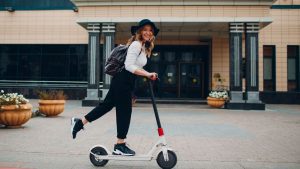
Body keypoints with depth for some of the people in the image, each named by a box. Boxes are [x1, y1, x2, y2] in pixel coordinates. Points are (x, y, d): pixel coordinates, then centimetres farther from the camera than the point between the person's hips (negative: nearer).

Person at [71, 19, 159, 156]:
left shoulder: (144, 47, 16)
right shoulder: (136, 44, -14)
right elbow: (129, 66, -23)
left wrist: (148, 74, 11)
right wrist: (147, 74, -26)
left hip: (125, 82, 10)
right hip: (123, 81, -10)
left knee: (107, 105, 16)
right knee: (124, 112, -1)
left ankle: (79, 122, 28)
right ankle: (120, 146, 11)